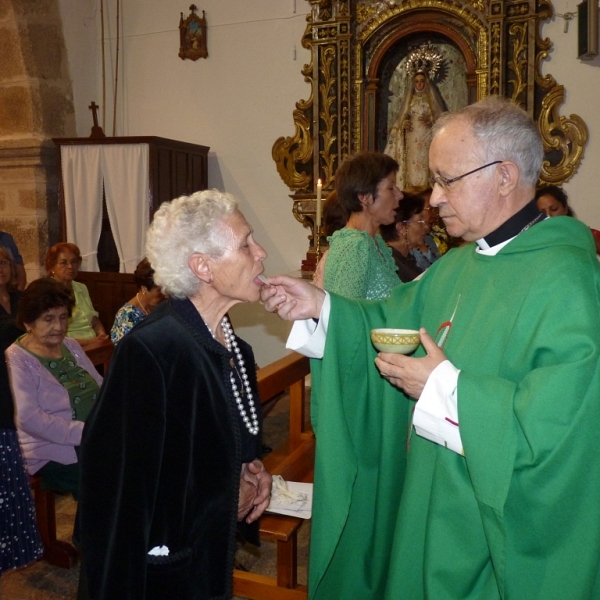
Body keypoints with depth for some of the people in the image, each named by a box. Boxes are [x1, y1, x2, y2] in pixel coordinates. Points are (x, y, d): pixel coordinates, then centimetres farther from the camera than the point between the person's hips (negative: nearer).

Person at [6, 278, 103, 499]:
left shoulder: (71, 346, 12)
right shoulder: (16, 360, -10)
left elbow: (102, 388, 13)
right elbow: (29, 419, -20)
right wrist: (86, 433, -24)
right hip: (52, 452, -6)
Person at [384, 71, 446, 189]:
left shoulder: (432, 99, 9)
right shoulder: (409, 99, 18)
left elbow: (442, 118, 3)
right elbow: (400, 119, 17)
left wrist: (430, 120, -15)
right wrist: (403, 124, -5)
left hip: (428, 140, -3)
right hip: (412, 141, 3)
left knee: (426, 166, -12)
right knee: (411, 168, -5)